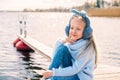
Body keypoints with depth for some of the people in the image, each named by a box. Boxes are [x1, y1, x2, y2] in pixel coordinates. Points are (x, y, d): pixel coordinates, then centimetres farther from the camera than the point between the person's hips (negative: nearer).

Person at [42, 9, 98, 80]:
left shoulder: (87, 47, -20)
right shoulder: (71, 42, -2)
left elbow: (74, 70, -23)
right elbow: (55, 57, -3)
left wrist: (53, 72, -26)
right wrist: (60, 42, -17)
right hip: (71, 72, 6)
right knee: (63, 48, -16)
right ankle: (48, 74, -12)